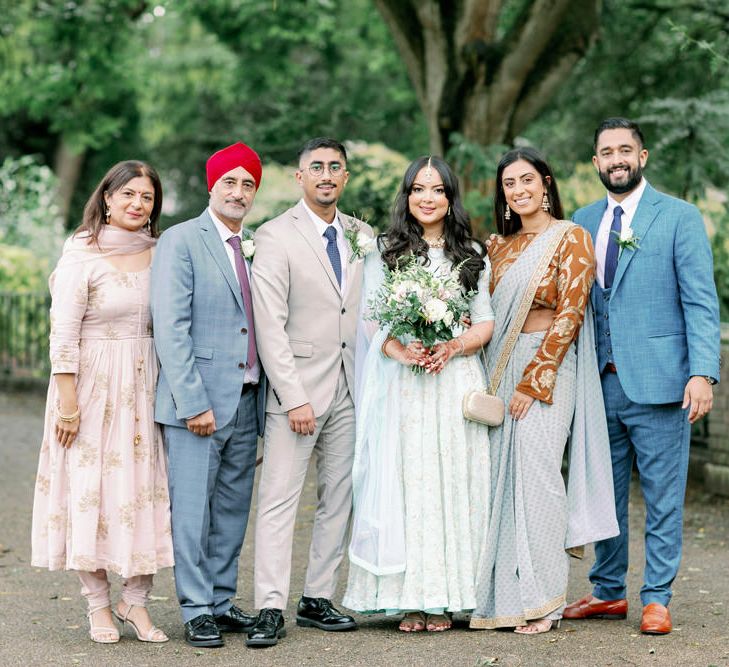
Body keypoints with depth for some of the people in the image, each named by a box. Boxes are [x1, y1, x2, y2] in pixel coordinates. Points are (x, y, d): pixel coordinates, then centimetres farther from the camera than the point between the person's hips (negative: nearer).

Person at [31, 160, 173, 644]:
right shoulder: (82, 255, -7)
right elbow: (63, 335, -10)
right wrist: (68, 404, -14)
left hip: (146, 386, 4)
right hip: (94, 386, -4)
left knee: (145, 489, 3)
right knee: (91, 488, 1)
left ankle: (136, 602, 12)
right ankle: (99, 605, 12)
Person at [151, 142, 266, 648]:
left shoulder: (255, 247, 14)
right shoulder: (181, 241, -5)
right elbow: (171, 327, -12)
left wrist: (264, 397, 7)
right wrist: (193, 402, -17)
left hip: (247, 401, 6)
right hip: (198, 402, -6)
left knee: (233, 510, 11)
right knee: (194, 509, -2)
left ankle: (222, 602, 20)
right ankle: (196, 611, 5)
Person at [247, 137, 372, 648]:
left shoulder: (363, 236, 11)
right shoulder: (275, 236, -5)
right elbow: (270, 325, -10)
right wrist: (294, 398, -15)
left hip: (352, 389, 6)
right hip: (298, 387, -5)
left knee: (340, 498, 8)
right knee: (279, 499, -7)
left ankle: (318, 600, 16)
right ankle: (271, 609, -6)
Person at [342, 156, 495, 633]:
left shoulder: (473, 255, 13)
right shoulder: (385, 252, 9)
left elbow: (486, 323, 9)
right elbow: (370, 318, 3)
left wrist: (452, 347, -10)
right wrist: (401, 350, -15)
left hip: (456, 378, 1)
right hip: (402, 384, -1)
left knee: (454, 484, -2)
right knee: (407, 484, -4)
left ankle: (444, 598, 4)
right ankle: (409, 599, 0)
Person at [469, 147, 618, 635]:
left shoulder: (571, 238, -5)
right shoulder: (500, 246, 15)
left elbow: (569, 315, -11)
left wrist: (532, 381, -15)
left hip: (546, 367, -6)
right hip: (499, 368, 6)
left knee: (535, 473, -9)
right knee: (501, 477, 3)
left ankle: (542, 600, -1)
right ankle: (503, 595, 9)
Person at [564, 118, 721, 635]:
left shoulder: (679, 217, -2)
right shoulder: (583, 221, 13)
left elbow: (701, 302, -6)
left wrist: (703, 373, -16)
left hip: (656, 379, -5)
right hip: (601, 380, 5)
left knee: (663, 497, 1)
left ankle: (657, 601, 11)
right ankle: (608, 593, 23)